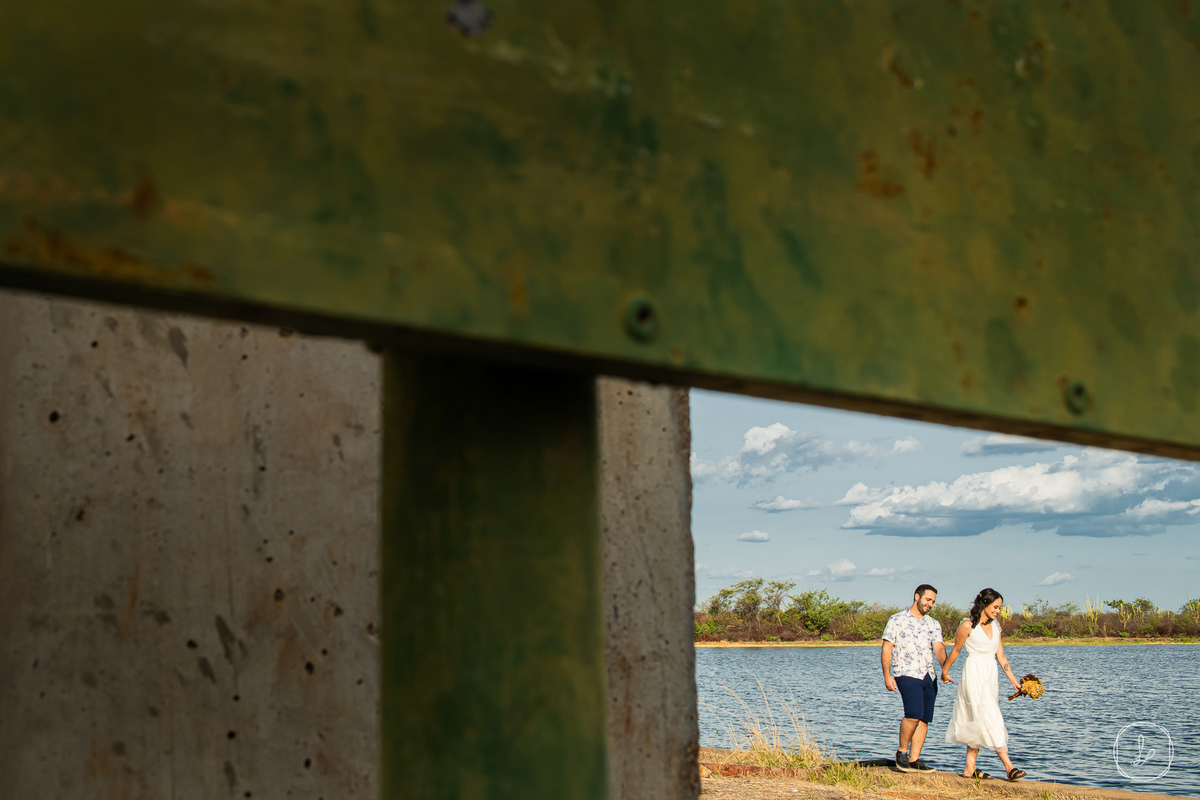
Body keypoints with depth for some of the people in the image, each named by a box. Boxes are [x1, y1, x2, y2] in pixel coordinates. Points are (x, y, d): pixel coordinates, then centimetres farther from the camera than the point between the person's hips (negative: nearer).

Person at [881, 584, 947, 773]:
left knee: (924, 719, 2)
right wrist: (887, 676, -9)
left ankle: (914, 760, 8)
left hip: (929, 676, 6)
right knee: (914, 714, -19)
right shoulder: (897, 620, 2)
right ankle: (902, 751, -1)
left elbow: (938, 648, 2)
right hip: (907, 674, -5)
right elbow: (886, 649, 0)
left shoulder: (934, 624, 15)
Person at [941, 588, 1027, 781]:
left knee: (977, 725, 8)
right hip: (974, 676, -7)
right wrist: (945, 671, 13)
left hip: (990, 678, 7)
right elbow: (955, 651, 3)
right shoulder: (968, 625, -8)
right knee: (991, 721, -11)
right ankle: (1009, 767, -15)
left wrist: (1014, 681, 6)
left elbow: (1001, 656, 11)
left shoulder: (995, 626, 12)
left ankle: (970, 768, 12)